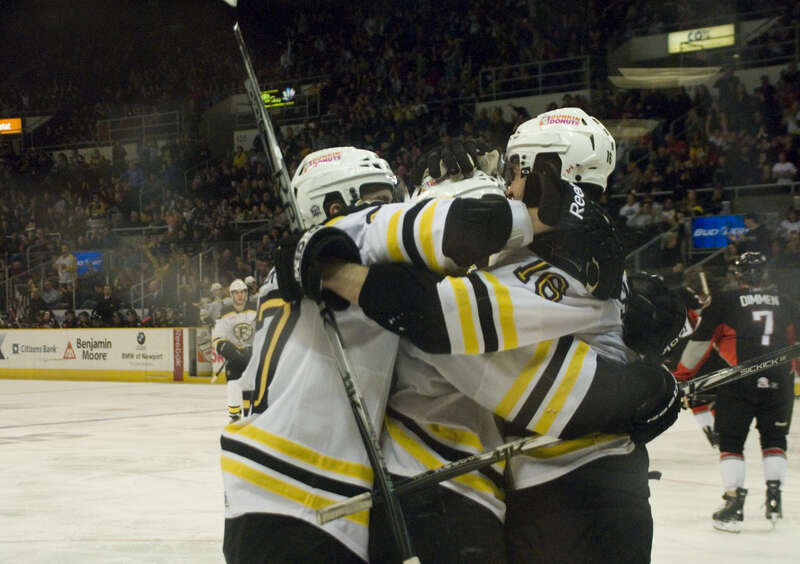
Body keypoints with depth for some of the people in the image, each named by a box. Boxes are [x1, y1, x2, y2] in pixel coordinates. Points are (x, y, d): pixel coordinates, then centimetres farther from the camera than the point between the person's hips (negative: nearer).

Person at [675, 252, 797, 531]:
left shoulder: (724, 301, 4)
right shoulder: (785, 304, 14)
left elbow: (700, 340, 4)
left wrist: (682, 375, 13)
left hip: (739, 381, -3)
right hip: (779, 381, 3)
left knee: (731, 442, 6)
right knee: (774, 439, 19)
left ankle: (734, 504, -2)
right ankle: (774, 497, 10)